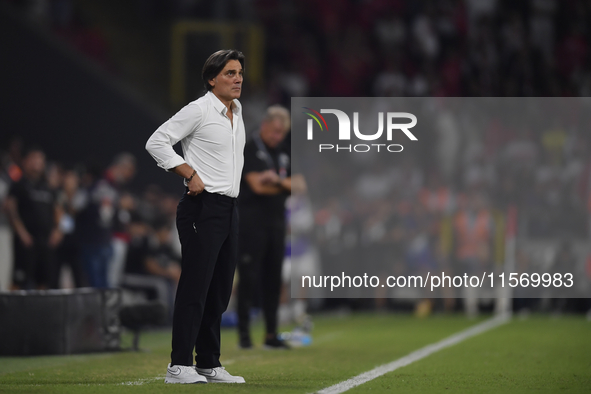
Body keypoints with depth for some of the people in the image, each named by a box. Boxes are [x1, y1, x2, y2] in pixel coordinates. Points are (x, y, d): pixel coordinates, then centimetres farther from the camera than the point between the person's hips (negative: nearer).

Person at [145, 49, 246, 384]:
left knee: (220, 290, 10)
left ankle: (210, 365, 16)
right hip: (203, 208, -8)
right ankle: (179, 366, -10)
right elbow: (157, 142, -12)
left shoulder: (237, 111, 15)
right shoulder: (199, 110, -9)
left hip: (229, 209, 8)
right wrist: (191, 174, -14)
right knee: (195, 287, -11)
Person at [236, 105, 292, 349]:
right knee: (249, 278, -7)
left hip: (276, 222, 7)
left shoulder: (282, 155, 17)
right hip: (252, 222, -7)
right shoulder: (249, 151, -6)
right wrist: (284, 187, 0)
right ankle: (244, 333, -3)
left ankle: (271, 334, 12)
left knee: (273, 280, 8)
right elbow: (257, 185, -15)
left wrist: (277, 180, -11)